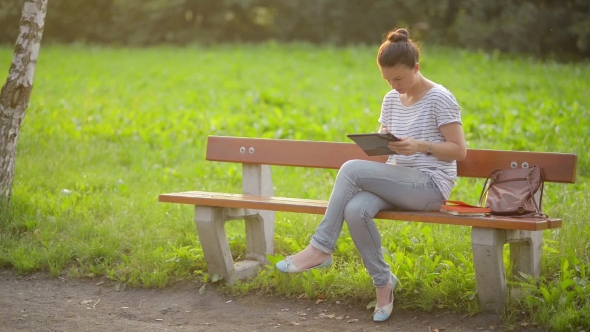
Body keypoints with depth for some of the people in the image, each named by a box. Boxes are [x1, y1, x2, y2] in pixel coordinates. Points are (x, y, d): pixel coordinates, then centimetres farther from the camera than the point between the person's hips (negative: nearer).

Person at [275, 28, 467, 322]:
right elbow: (383, 145, 18)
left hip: (431, 185, -6)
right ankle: (382, 281, -11)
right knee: (355, 210, -29)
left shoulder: (440, 99, -7)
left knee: (352, 169, -26)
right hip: (398, 182, 6)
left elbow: (459, 150, -9)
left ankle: (321, 248, -18)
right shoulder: (391, 100, 13)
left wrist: (420, 146, -23)